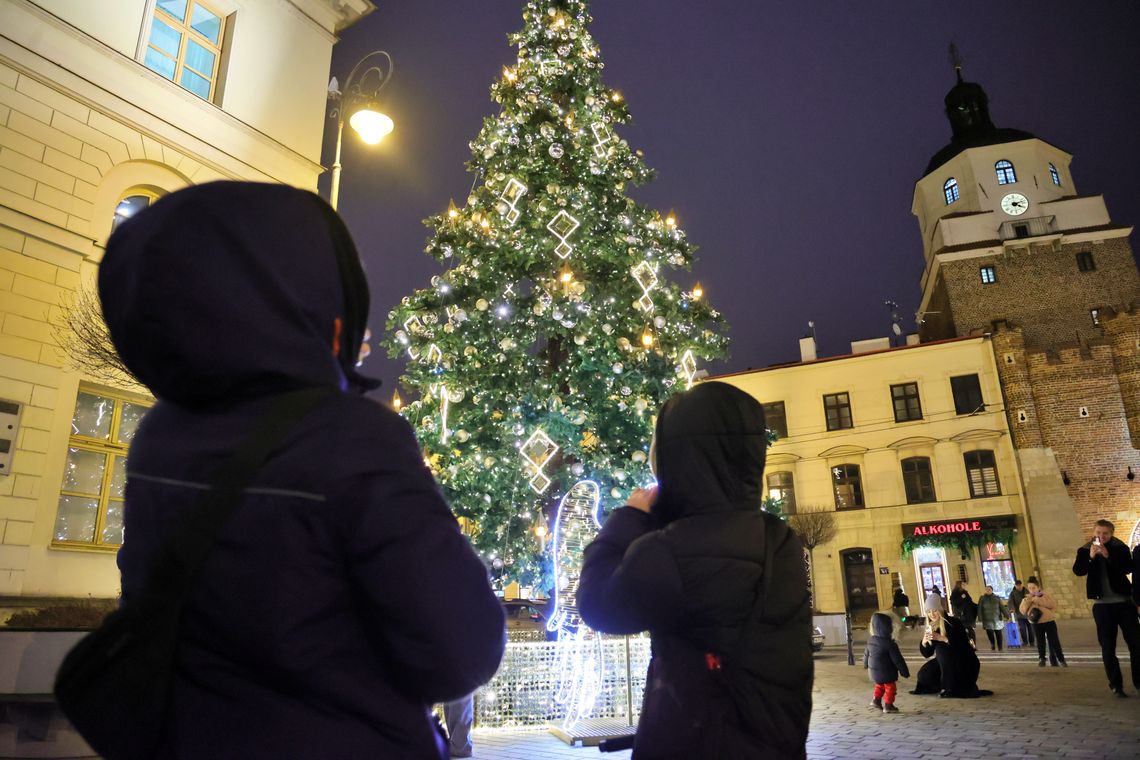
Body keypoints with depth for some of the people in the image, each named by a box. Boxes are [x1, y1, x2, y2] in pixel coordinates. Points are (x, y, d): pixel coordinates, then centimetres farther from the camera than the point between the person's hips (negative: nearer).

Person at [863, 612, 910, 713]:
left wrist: (866, 664, 30)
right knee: (890, 687, 11)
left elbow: (866, 653, 12)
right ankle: (888, 705, 15)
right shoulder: (889, 643, -25)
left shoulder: (870, 640, -3)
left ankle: (876, 700, 28)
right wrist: (905, 671, -6)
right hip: (887, 673, -7)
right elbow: (897, 659, -19)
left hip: (874, 671, 7)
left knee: (879, 686, 27)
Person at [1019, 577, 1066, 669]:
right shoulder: (1027, 598, 6)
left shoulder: (1045, 594, 0)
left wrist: (1038, 600, -22)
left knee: (1054, 641, -1)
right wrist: (1028, 601, -16)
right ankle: (1041, 659, 14)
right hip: (1036, 624, 2)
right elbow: (1023, 611, -3)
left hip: (1049, 621, -2)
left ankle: (1061, 659, 10)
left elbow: (1053, 604, -16)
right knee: (1040, 642, 5)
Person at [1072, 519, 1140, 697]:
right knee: (1107, 646, 2)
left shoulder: (1120, 548, 2)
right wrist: (1091, 557, -24)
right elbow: (1078, 571, -11)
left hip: (1124, 602, 0)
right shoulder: (1085, 550, 3)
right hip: (1102, 604, 0)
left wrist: (1108, 556, -22)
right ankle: (1116, 684, 8)